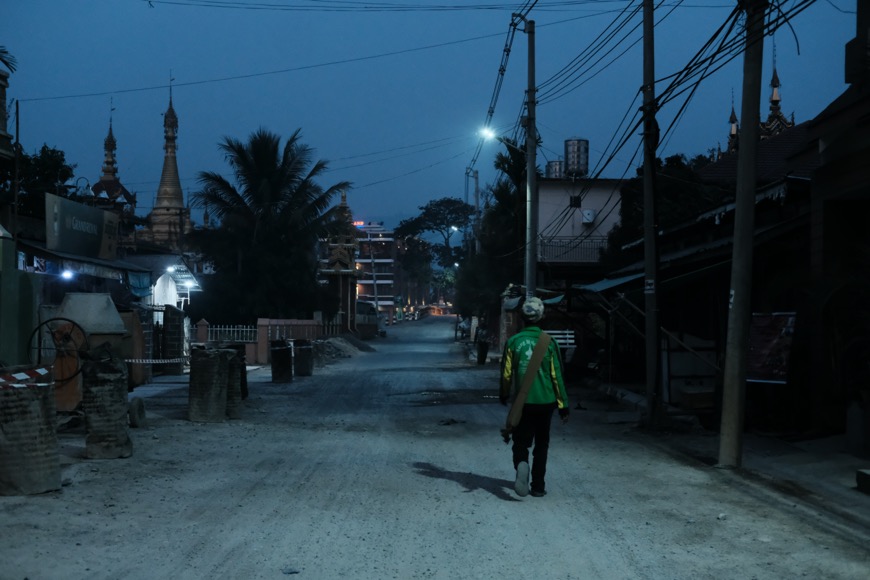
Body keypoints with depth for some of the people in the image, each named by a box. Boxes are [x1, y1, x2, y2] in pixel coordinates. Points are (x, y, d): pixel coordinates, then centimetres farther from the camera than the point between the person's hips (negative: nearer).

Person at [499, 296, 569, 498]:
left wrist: (504, 395, 18)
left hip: (522, 402, 0)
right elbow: (556, 375, -6)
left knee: (521, 441, 10)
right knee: (541, 445, 15)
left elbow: (506, 373, -1)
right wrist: (563, 405, 1)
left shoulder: (513, 342, -6)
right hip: (545, 401, 0)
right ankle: (538, 486, 16)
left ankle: (521, 465, -21)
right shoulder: (548, 342, -7)